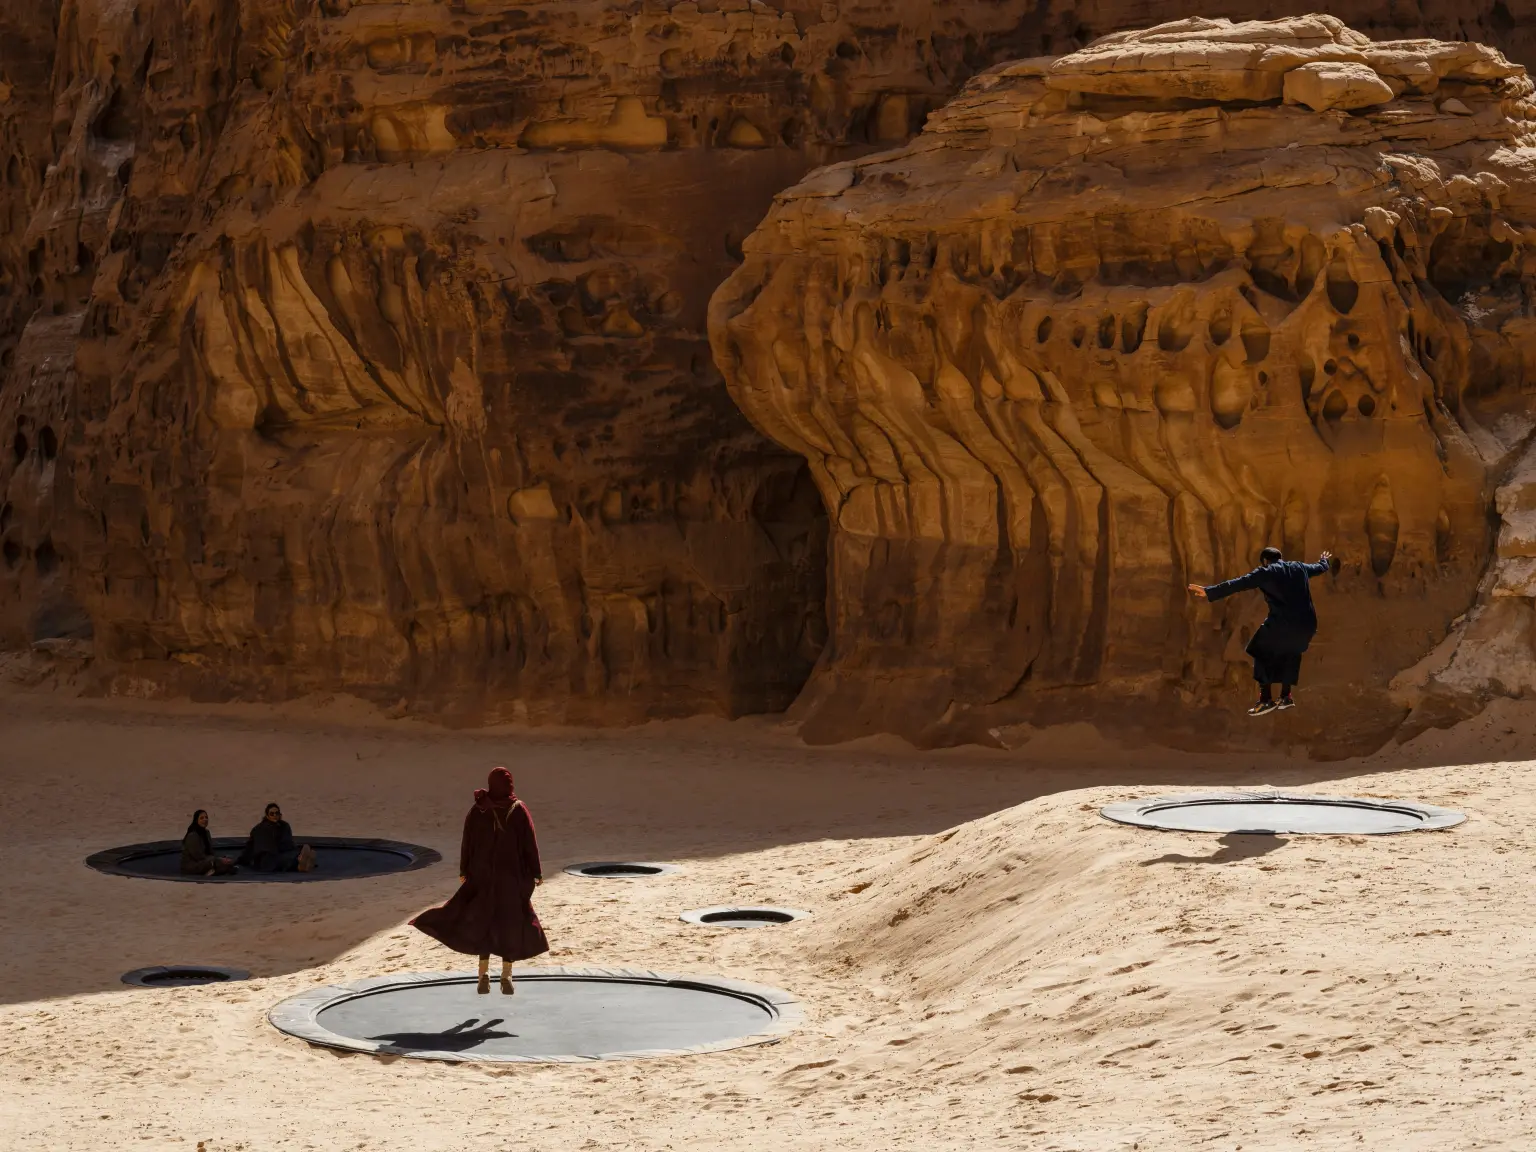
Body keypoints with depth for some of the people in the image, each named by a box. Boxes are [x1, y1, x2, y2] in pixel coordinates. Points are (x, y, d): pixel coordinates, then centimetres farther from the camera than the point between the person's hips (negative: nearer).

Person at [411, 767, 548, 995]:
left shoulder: (477, 811, -5)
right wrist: (536, 873, 1)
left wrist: (464, 871, 10)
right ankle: (506, 975, 5)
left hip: (483, 874, 1)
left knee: (482, 921, 9)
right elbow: (530, 844, -7)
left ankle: (484, 974, 0)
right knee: (511, 923, 7)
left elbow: (467, 842, -1)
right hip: (512, 874, -1)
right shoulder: (519, 810, -9)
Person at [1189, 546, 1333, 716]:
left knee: (1263, 654, 14)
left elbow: (1237, 584, -6)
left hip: (1283, 624, -6)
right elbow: (1319, 568, 38)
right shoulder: (1300, 567, 17)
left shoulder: (1265, 573, 0)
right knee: (1290, 654, 29)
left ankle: (1266, 699, 7)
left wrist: (1210, 592, -7)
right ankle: (1286, 697, 28)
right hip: (1307, 624, 6)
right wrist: (1325, 561, 63)